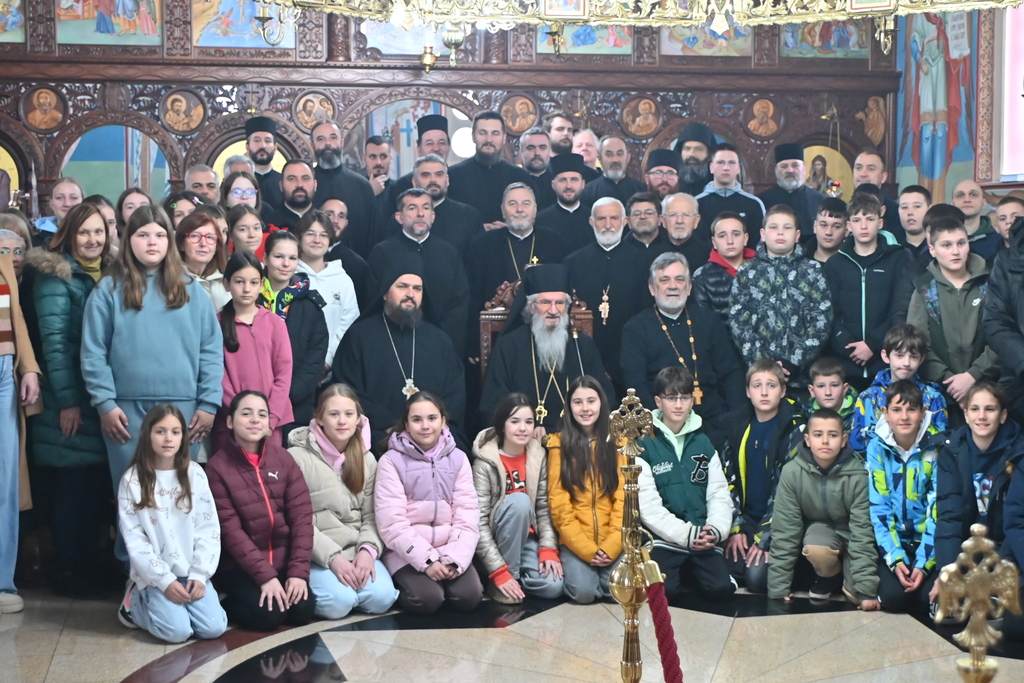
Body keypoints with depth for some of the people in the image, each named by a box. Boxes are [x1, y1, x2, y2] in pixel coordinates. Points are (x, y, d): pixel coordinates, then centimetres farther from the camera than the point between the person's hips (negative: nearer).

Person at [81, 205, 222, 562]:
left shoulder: (191, 290, 9)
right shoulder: (109, 290, 4)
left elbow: (211, 350, 5)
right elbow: (93, 353, 1)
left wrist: (209, 403, -3)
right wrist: (105, 403, -7)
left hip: (183, 408, 1)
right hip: (128, 410, -1)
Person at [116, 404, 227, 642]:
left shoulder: (195, 474, 2)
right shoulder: (132, 480, -5)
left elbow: (209, 529, 0)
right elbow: (134, 539, -8)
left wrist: (199, 574, -11)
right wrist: (164, 580, -15)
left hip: (191, 572, 3)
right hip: (155, 575, -3)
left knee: (214, 628, -15)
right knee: (177, 631, -23)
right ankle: (136, 602, 8)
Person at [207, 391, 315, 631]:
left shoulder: (283, 458, 1)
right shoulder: (217, 467, -10)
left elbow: (301, 515, -3)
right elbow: (230, 530, -14)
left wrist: (299, 571, -13)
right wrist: (265, 576, -21)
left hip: (283, 559, 3)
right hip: (239, 564, -3)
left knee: (303, 610, -18)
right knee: (267, 614, -23)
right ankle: (225, 604, 6)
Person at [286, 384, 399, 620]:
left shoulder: (367, 459, 10)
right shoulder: (298, 457, -8)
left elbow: (371, 516, 6)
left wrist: (367, 550, -14)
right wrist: (332, 557, -20)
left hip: (358, 551, 4)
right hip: (316, 554, -4)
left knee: (382, 597, -22)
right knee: (339, 602, -29)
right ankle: (304, 591, 3)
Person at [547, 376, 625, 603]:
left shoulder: (618, 441, 7)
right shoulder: (559, 443, 1)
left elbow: (625, 497, 0)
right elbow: (558, 503, -4)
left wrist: (612, 545, -13)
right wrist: (587, 549, -13)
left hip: (611, 541, 1)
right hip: (575, 542, -1)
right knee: (584, 592, -24)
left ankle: (604, 570, 10)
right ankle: (571, 568, 9)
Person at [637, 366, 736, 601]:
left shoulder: (703, 443, 13)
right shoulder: (645, 445, 0)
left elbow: (719, 494, 8)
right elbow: (647, 504, -8)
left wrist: (717, 529, -11)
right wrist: (685, 534, -16)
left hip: (704, 541, 3)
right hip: (665, 539, -3)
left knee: (721, 588, -20)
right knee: (661, 589, -28)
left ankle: (691, 571, 11)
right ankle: (680, 572, 6)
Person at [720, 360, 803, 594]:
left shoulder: (794, 429, -9)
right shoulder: (735, 425, 4)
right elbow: (727, 480, 5)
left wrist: (766, 537, -16)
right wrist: (735, 527, -5)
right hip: (745, 518, 4)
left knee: (758, 577, -22)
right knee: (728, 572, -17)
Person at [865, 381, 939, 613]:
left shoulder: (936, 448, -8)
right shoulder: (877, 448, -5)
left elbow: (938, 509, -10)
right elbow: (878, 508, -7)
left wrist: (923, 564, -18)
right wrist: (895, 559, -17)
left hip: (928, 539, 0)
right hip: (892, 540, 0)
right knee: (894, 597, -22)